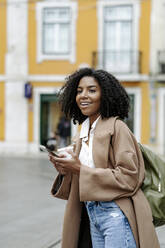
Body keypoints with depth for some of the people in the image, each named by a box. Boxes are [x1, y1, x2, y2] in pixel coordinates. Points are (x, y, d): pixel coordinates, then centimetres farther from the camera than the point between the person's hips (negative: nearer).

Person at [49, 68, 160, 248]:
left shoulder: (117, 127, -9)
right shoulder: (84, 133, 14)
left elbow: (128, 178, -17)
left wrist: (81, 169, -16)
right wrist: (65, 171, -2)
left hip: (116, 215, -7)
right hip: (92, 216, 7)